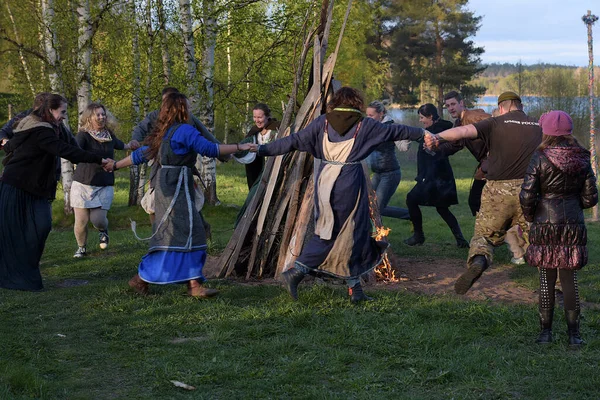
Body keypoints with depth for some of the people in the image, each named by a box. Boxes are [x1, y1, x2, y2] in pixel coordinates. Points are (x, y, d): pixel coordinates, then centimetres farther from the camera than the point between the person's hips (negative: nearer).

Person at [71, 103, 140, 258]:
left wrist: (130, 145, 13)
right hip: (83, 184, -3)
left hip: (104, 185, 3)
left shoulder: (109, 135, 7)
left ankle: (103, 230, 27)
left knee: (98, 219, -10)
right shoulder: (83, 135, -9)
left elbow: (120, 145, 32)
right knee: (81, 220, -3)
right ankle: (81, 248, 23)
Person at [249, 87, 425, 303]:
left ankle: (296, 271, -1)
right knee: (351, 234, 5)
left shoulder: (323, 122, 5)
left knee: (327, 231, 13)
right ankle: (354, 288, 8)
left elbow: (295, 140, 1)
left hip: (324, 180, 3)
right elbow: (394, 131, 12)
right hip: (350, 182, -3)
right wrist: (423, 133, 26)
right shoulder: (364, 125, 1)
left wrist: (263, 149, 4)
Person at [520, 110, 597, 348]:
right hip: (573, 226, 2)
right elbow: (591, 198, 3)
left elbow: (527, 196, -12)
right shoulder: (582, 159, 0)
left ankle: (545, 331, 13)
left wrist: (530, 217, 6)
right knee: (569, 280, 8)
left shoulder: (540, 159, -10)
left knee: (546, 279, 8)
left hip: (545, 224, -2)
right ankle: (573, 334, 9)